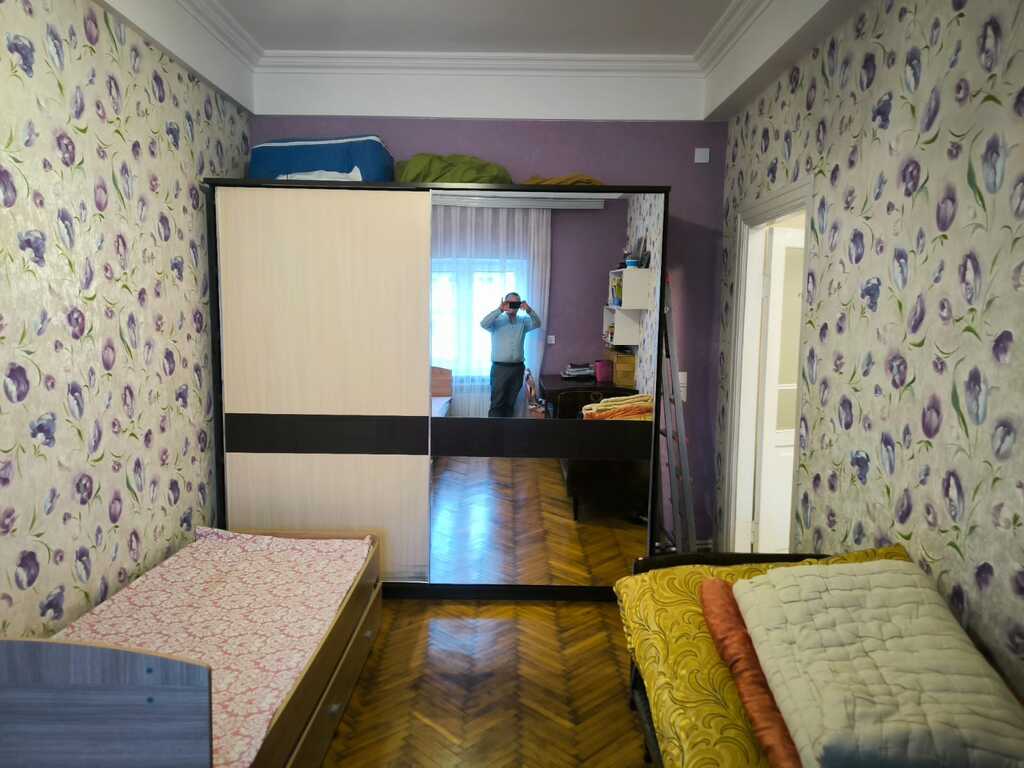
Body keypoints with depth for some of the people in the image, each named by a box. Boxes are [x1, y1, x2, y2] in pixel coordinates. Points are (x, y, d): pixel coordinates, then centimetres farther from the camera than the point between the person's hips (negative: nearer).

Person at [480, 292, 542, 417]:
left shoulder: (523, 322, 8)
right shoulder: (497, 321, -2)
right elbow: (483, 324, -21)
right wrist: (499, 310, -28)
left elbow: (537, 324, -10)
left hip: (517, 368, 4)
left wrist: (529, 310, -28)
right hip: (500, 367, -4)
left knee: (510, 402, 13)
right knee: (497, 403, -1)